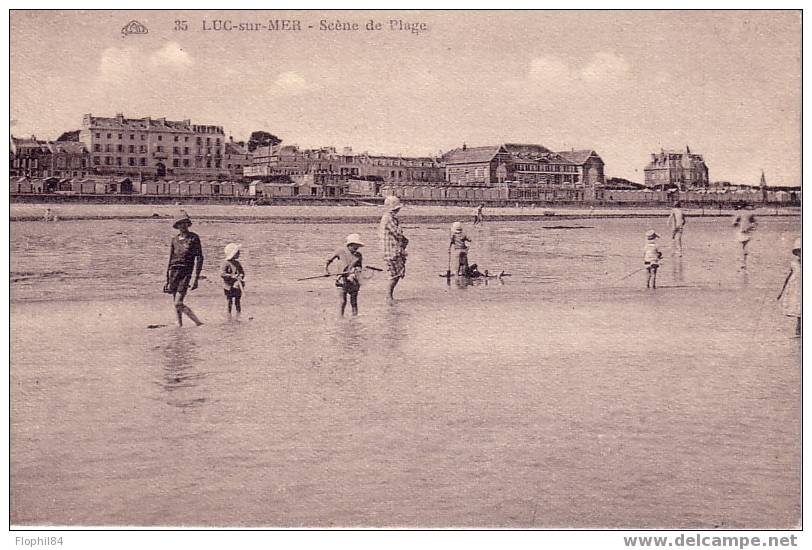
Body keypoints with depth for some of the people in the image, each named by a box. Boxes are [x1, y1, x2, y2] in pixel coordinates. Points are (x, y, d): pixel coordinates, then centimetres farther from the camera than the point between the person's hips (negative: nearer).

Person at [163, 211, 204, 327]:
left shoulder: (193, 238, -2)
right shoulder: (174, 240, 11)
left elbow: (199, 258, -7)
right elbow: (170, 260, 17)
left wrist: (195, 277, -15)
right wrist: (167, 280, 16)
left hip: (186, 273, -5)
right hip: (174, 272, 5)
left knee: (178, 303, -14)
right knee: (176, 304, 8)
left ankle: (199, 323, -10)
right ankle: (179, 325, 20)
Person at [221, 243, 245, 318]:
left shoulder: (237, 263, 9)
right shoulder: (226, 263, -11)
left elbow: (242, 272, 15)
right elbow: (222, 273, -19)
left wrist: (241, 276, -7)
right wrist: (232, 276, -24)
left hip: (238, 286, 6)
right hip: (229, 287, -6)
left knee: (238, 302, 9)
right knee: (229, 302, 4)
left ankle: (238, 317, 17)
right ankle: (229, 317, 12)